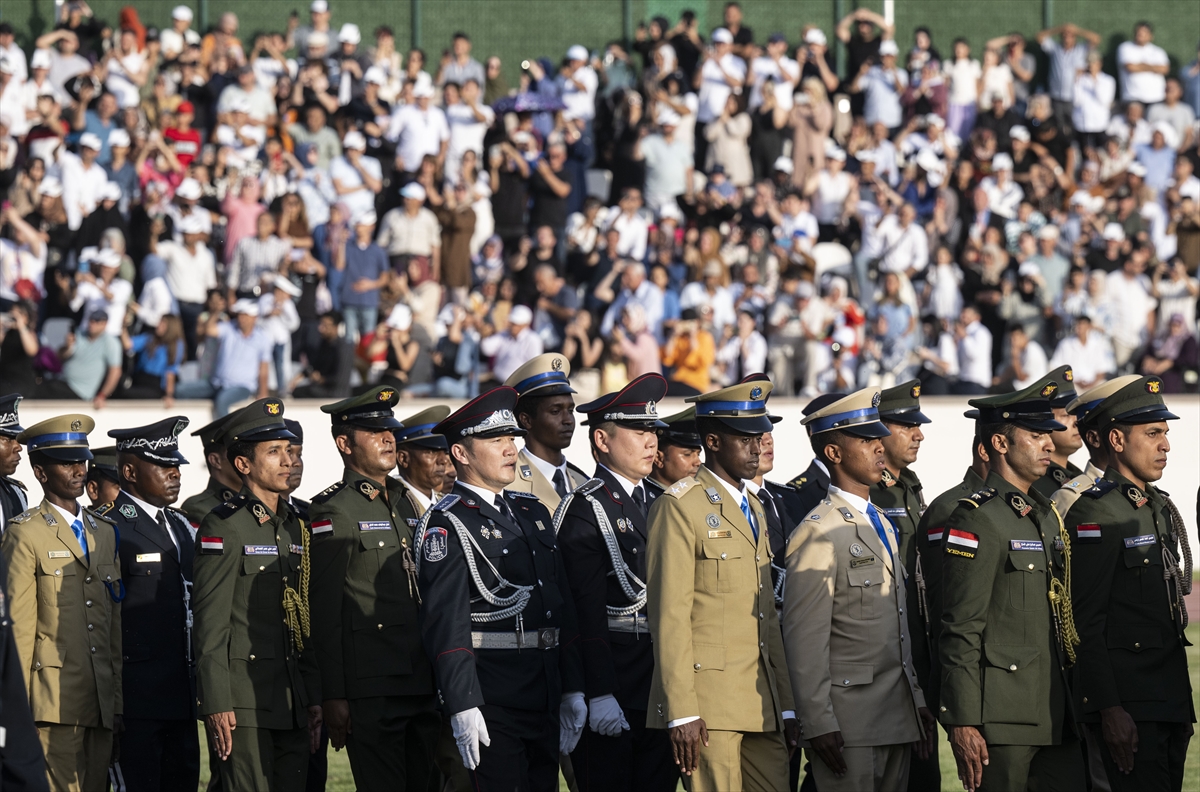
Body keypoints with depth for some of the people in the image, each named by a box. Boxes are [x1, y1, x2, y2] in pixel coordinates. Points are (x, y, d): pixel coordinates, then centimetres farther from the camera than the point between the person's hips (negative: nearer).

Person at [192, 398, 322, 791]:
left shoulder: (294, 527, 16)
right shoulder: (223, 526, -7)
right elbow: (210, 624, -12)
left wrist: (313, 698, 14)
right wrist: (216, 704, -16)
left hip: (292, 702, 7)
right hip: (244, 702, -7)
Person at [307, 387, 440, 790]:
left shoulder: (406, 501, 17)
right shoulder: (331, 511, -7)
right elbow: (324, 612, -11)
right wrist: (332, 696, -15)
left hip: (422, 682, 7)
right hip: (369, 690, -7)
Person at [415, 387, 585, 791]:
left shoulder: (533, 512, 17)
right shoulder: (448, 524, -7)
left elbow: (564, 612, 20)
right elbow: (446, 624, -15)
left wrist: (573, 691, 15)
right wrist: (463, 708, -21)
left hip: (545, 701, 8)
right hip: (491, 704, -8)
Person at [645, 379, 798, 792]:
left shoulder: (754, 509, 19)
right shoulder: (679, 507, -6)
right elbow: (669, 617, -12)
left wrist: (786, 707, 15)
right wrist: (681, 712, -17)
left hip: (761, 706, 7)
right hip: (708, 701, -7)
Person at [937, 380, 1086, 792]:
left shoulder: (1048, 515, 17)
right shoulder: (975, 520, -10)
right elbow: (960, 631, -14)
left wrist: (1072, 707, 19)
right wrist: (962, 722, -18)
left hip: (1055, 713, 8)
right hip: (1000, 718, -8)